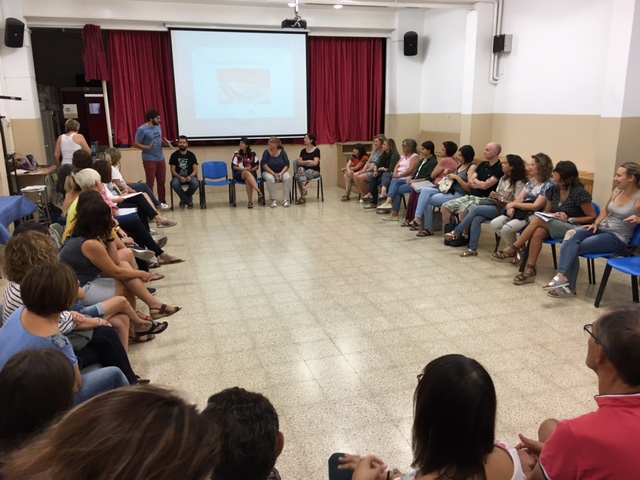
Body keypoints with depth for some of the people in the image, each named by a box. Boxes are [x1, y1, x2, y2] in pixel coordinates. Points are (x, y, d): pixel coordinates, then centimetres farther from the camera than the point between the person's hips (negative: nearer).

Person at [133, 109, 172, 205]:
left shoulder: (158, 127, 8)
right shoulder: (142, 129, -13)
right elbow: (136, 144, -12)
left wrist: (165, 143, -2)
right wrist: (148, 147, -26)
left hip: (160, 158, 7)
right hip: (149, 160, -7)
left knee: (162, 181, 11)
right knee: (150, 183, -2)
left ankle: (162, 202, 21)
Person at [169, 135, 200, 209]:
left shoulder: (191, 155, 4)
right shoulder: (174, 155, 2)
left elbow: (195, 169, -1)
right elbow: (173, 170, -2)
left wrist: (190, 176, -23)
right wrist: (180, 177, -21)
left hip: (190, 176, 1)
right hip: (178, 176, -1)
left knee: (196, 183, -33)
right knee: (174, 184, -35)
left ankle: (184, 199, -5)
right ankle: (189, 201, -15)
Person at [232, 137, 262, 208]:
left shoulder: (252, 153, 7)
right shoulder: (237, 153, 5)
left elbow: (257, 165, 8)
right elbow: (233, 166, 2)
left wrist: (251, 169, -11)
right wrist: (243, 169, -12)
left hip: (251, 173, 1)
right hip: (239, 174, -1)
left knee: (248, 180, -36)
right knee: (247, 173, -37)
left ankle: (250, 201, -38)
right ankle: (258, 191, -52)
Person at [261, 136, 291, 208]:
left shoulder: (282, 152, 0)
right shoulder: (266, 152, -4)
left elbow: (286, 165, -5)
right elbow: (264, 165, -12)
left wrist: (281, 173, -21)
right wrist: (274, 174, -21)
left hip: (281, 172, 1)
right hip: (269, 172, -1)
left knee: (287, 177, -30)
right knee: (270, 178, -35)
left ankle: (286, 200, -26)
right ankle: (273, 200, -26)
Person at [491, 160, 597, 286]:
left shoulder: (579, 192, -15)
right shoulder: (553, 190, 4)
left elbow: (592, 217, -11)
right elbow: (547, 212, 15)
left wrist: (569, 219, -19)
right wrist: (554, 215, -8)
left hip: (575, 229, -6)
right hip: (555, 226, 6)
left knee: (538, 220, -27)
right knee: (538, 233, -29)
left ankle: (512, 250, -20)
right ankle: (530, 270, -28)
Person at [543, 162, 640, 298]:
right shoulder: (617, 190, 8)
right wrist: (595, 224, 8)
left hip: (617, 238, -6)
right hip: (601, 229, 6)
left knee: (573, 248, -25)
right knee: (572, 235, -23)